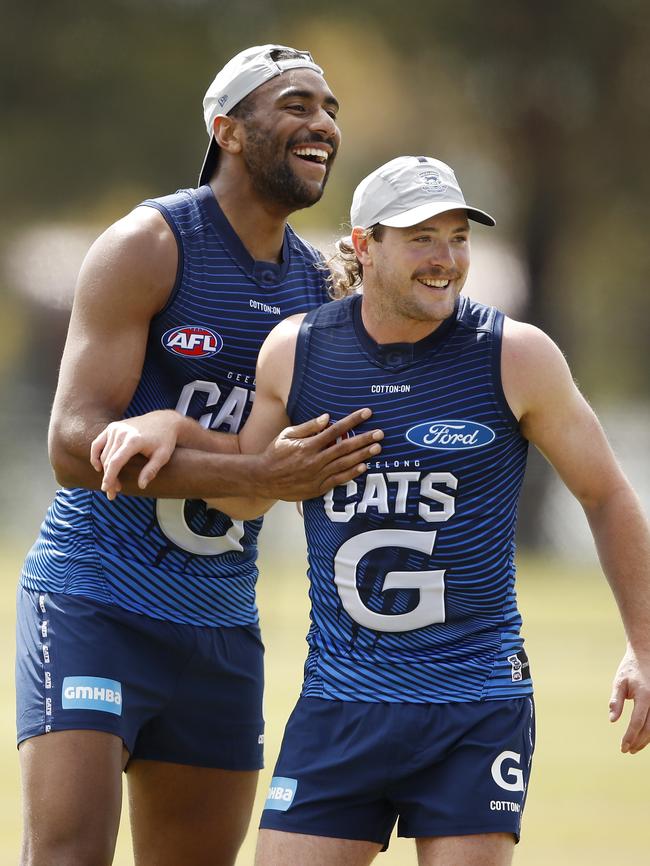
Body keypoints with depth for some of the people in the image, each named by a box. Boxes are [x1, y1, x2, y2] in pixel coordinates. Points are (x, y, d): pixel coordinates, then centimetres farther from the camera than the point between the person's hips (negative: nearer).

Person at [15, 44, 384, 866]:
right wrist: (258, 473, -28)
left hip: (219, 621, 7)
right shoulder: (149, 246, -11)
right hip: (94, 604, -7)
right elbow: (74, 444, -19)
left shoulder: (318, 280, 9)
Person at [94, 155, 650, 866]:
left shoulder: (515, 356, -5)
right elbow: (246, 496, 17)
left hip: (476, 707, -2)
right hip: (339, 703, 2)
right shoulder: (296, 350, 1)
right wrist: (169, 428, -1)